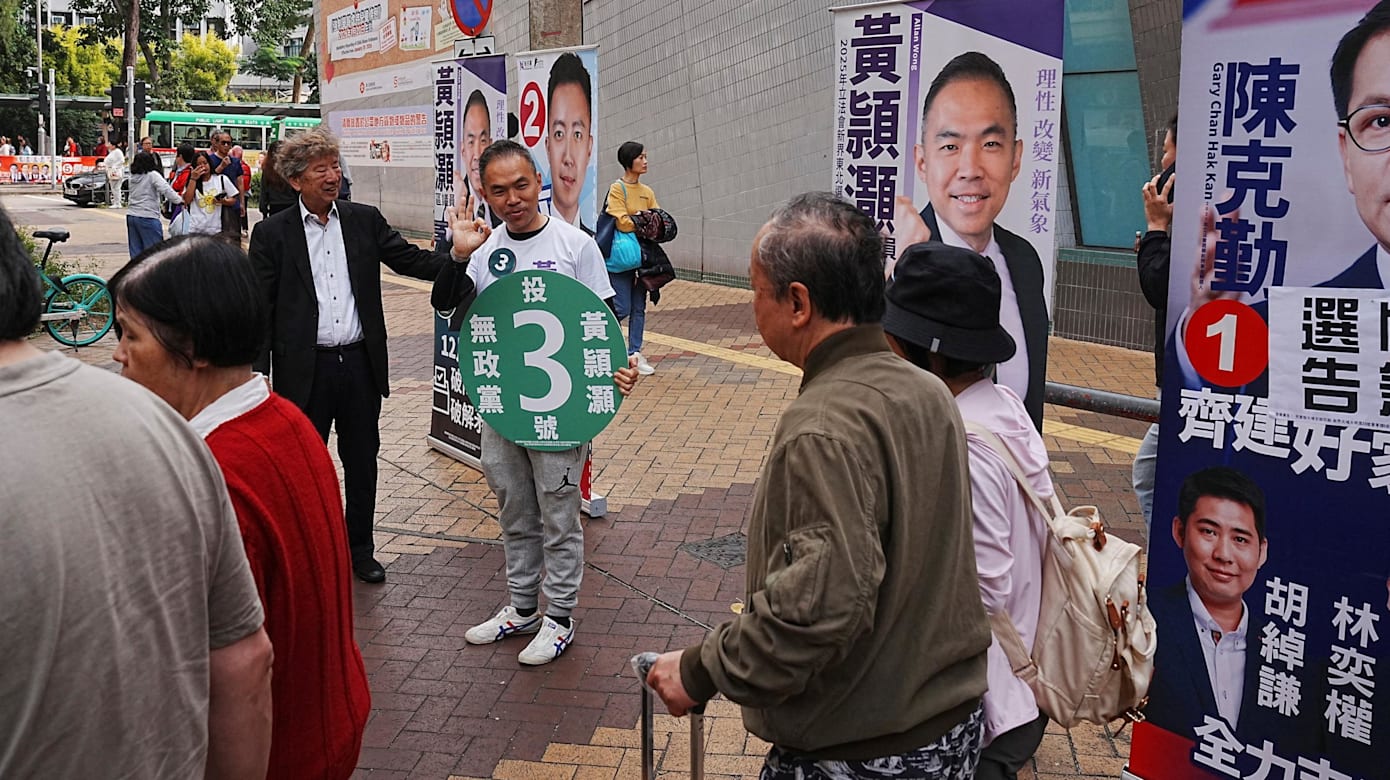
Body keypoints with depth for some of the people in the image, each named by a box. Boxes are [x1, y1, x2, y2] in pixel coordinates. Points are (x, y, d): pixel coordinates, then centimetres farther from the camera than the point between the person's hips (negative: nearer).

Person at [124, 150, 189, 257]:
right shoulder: (153, 175, -7)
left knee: (136, 253, 10)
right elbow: (166, 190, -19)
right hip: (148, 217, -7)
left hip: (131, 216, 7)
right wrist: (180, 200, -20)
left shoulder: (132, 176, 12)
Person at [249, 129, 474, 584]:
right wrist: (259, 373, -8)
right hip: (305, 371, -2)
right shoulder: (272, 234, -2)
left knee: (362, 462, 13)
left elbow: (411, 260, 1)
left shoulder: (365, 221, 5)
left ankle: (361, 550, 29)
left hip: (360, 363, 3)